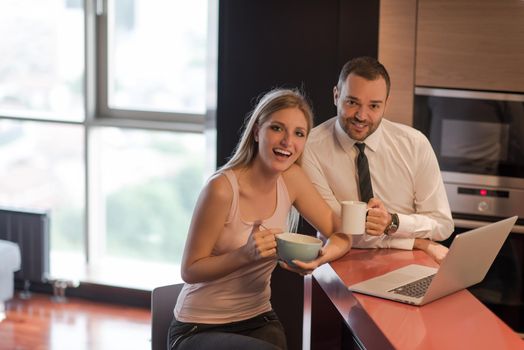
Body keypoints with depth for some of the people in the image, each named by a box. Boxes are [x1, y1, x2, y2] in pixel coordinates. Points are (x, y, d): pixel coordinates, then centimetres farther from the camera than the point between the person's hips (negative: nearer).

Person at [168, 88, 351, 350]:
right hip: (199, 329, -6)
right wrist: (246, 254, -31)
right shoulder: (222, 188, -21)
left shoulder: (291, 178, -3)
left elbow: (341, 235, 2)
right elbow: (190, 271, -15)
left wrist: (319, 257, -20)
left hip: (259, 321, 6)